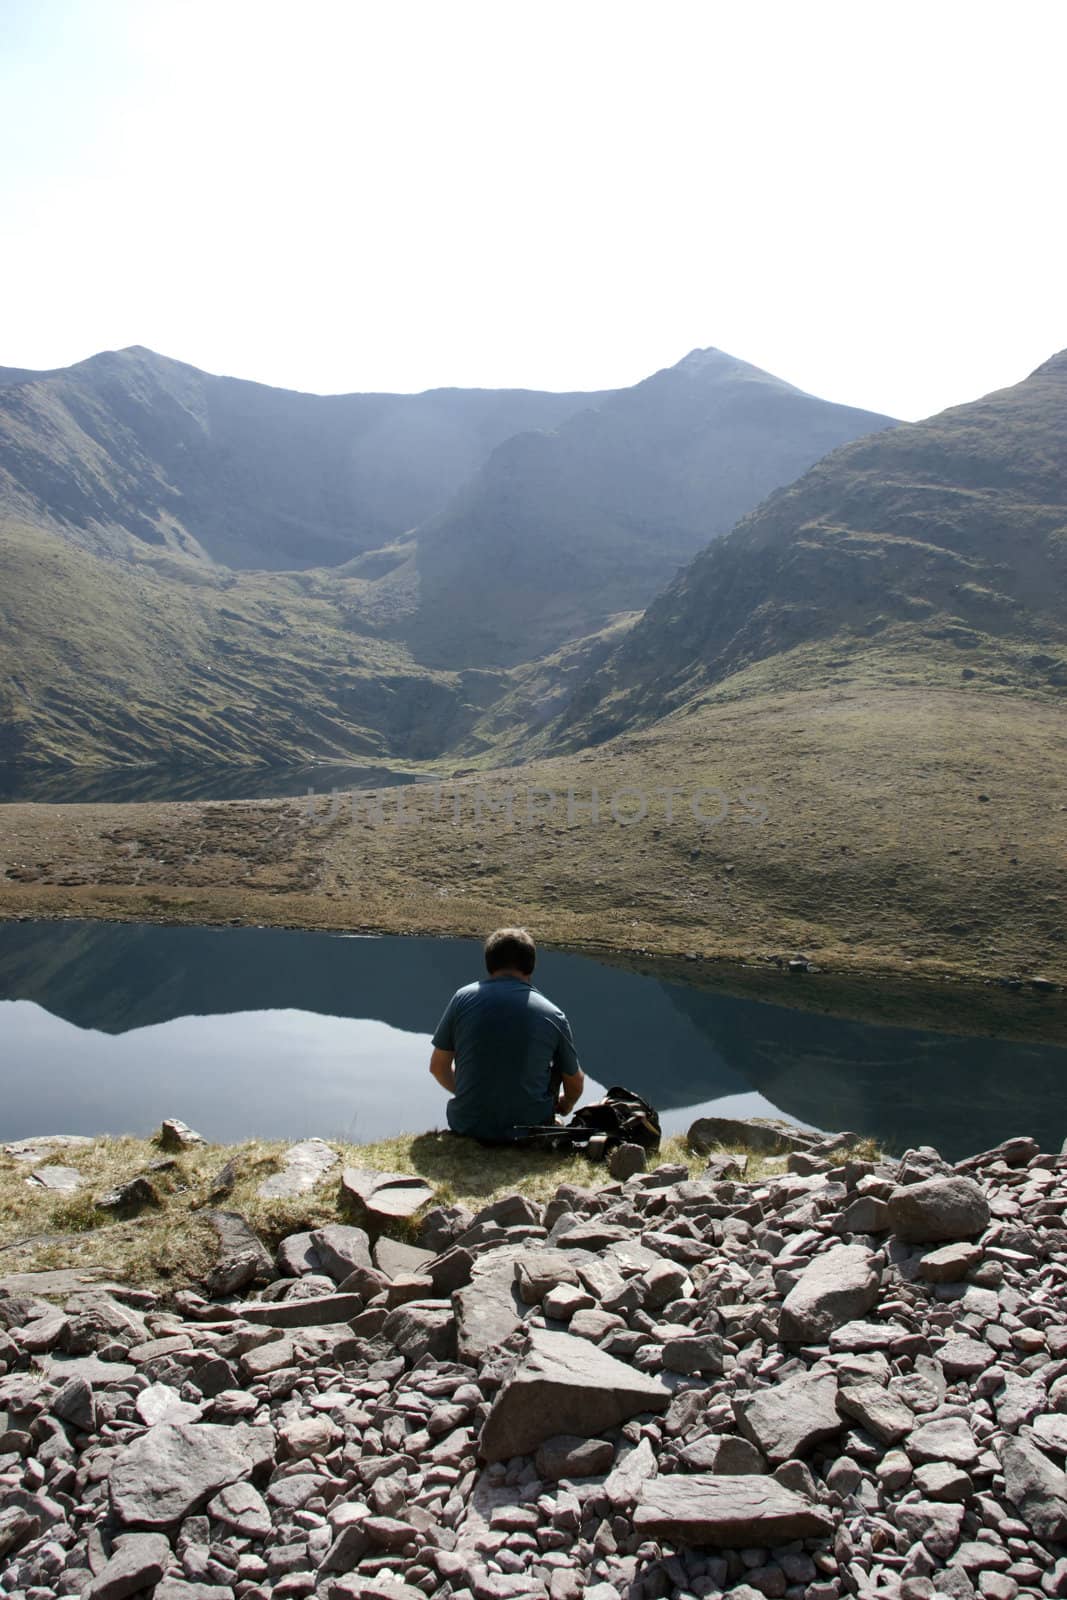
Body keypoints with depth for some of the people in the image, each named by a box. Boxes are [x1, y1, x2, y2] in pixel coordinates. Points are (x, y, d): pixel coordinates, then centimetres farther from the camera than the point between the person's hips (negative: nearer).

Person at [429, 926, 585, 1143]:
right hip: (530, 1129, -2)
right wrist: (564, 1106, 32)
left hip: (467, 1126, 2)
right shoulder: (553, 1015, -5)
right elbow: (576, 1082, 9)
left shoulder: (463, 998, -5)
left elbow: (438, 1066, 5)